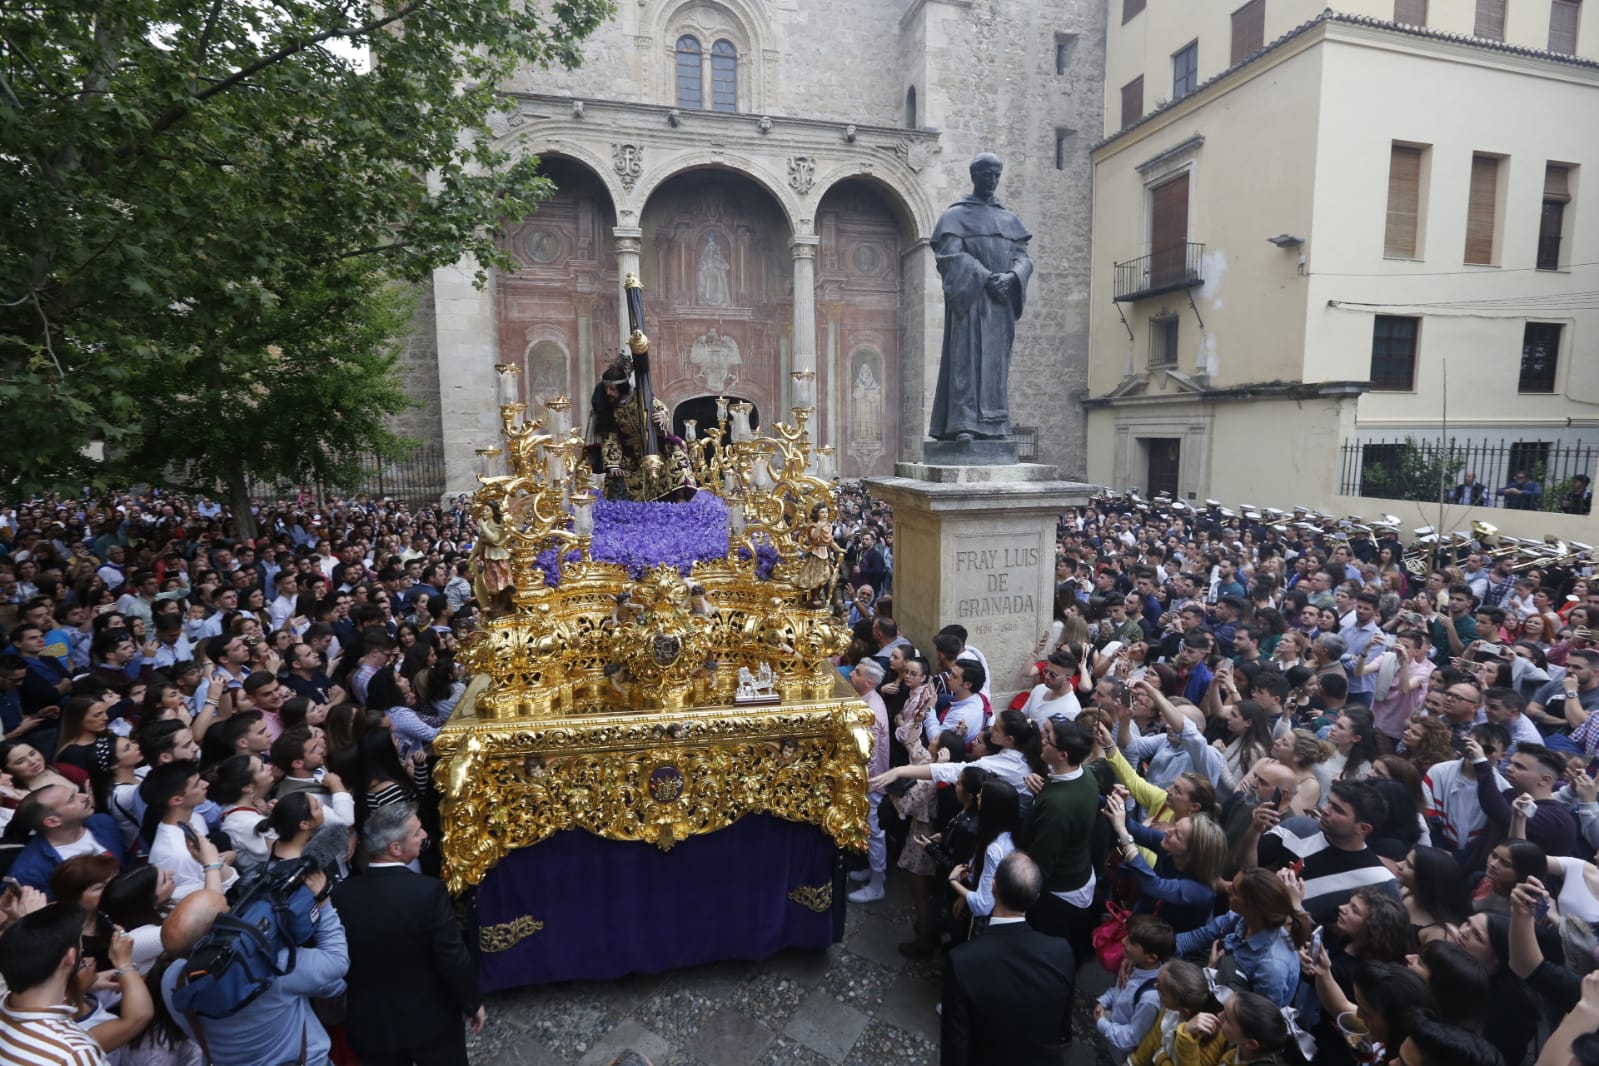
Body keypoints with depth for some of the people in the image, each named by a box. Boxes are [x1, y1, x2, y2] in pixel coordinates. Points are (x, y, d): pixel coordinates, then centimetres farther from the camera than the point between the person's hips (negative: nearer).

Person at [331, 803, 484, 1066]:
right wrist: (473, 1003, -4)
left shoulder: (341, 893, -15)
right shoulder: (429, 891, -26)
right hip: (432, 1020, -3)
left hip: (370, 1023, 3)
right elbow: (454, 959, -20)